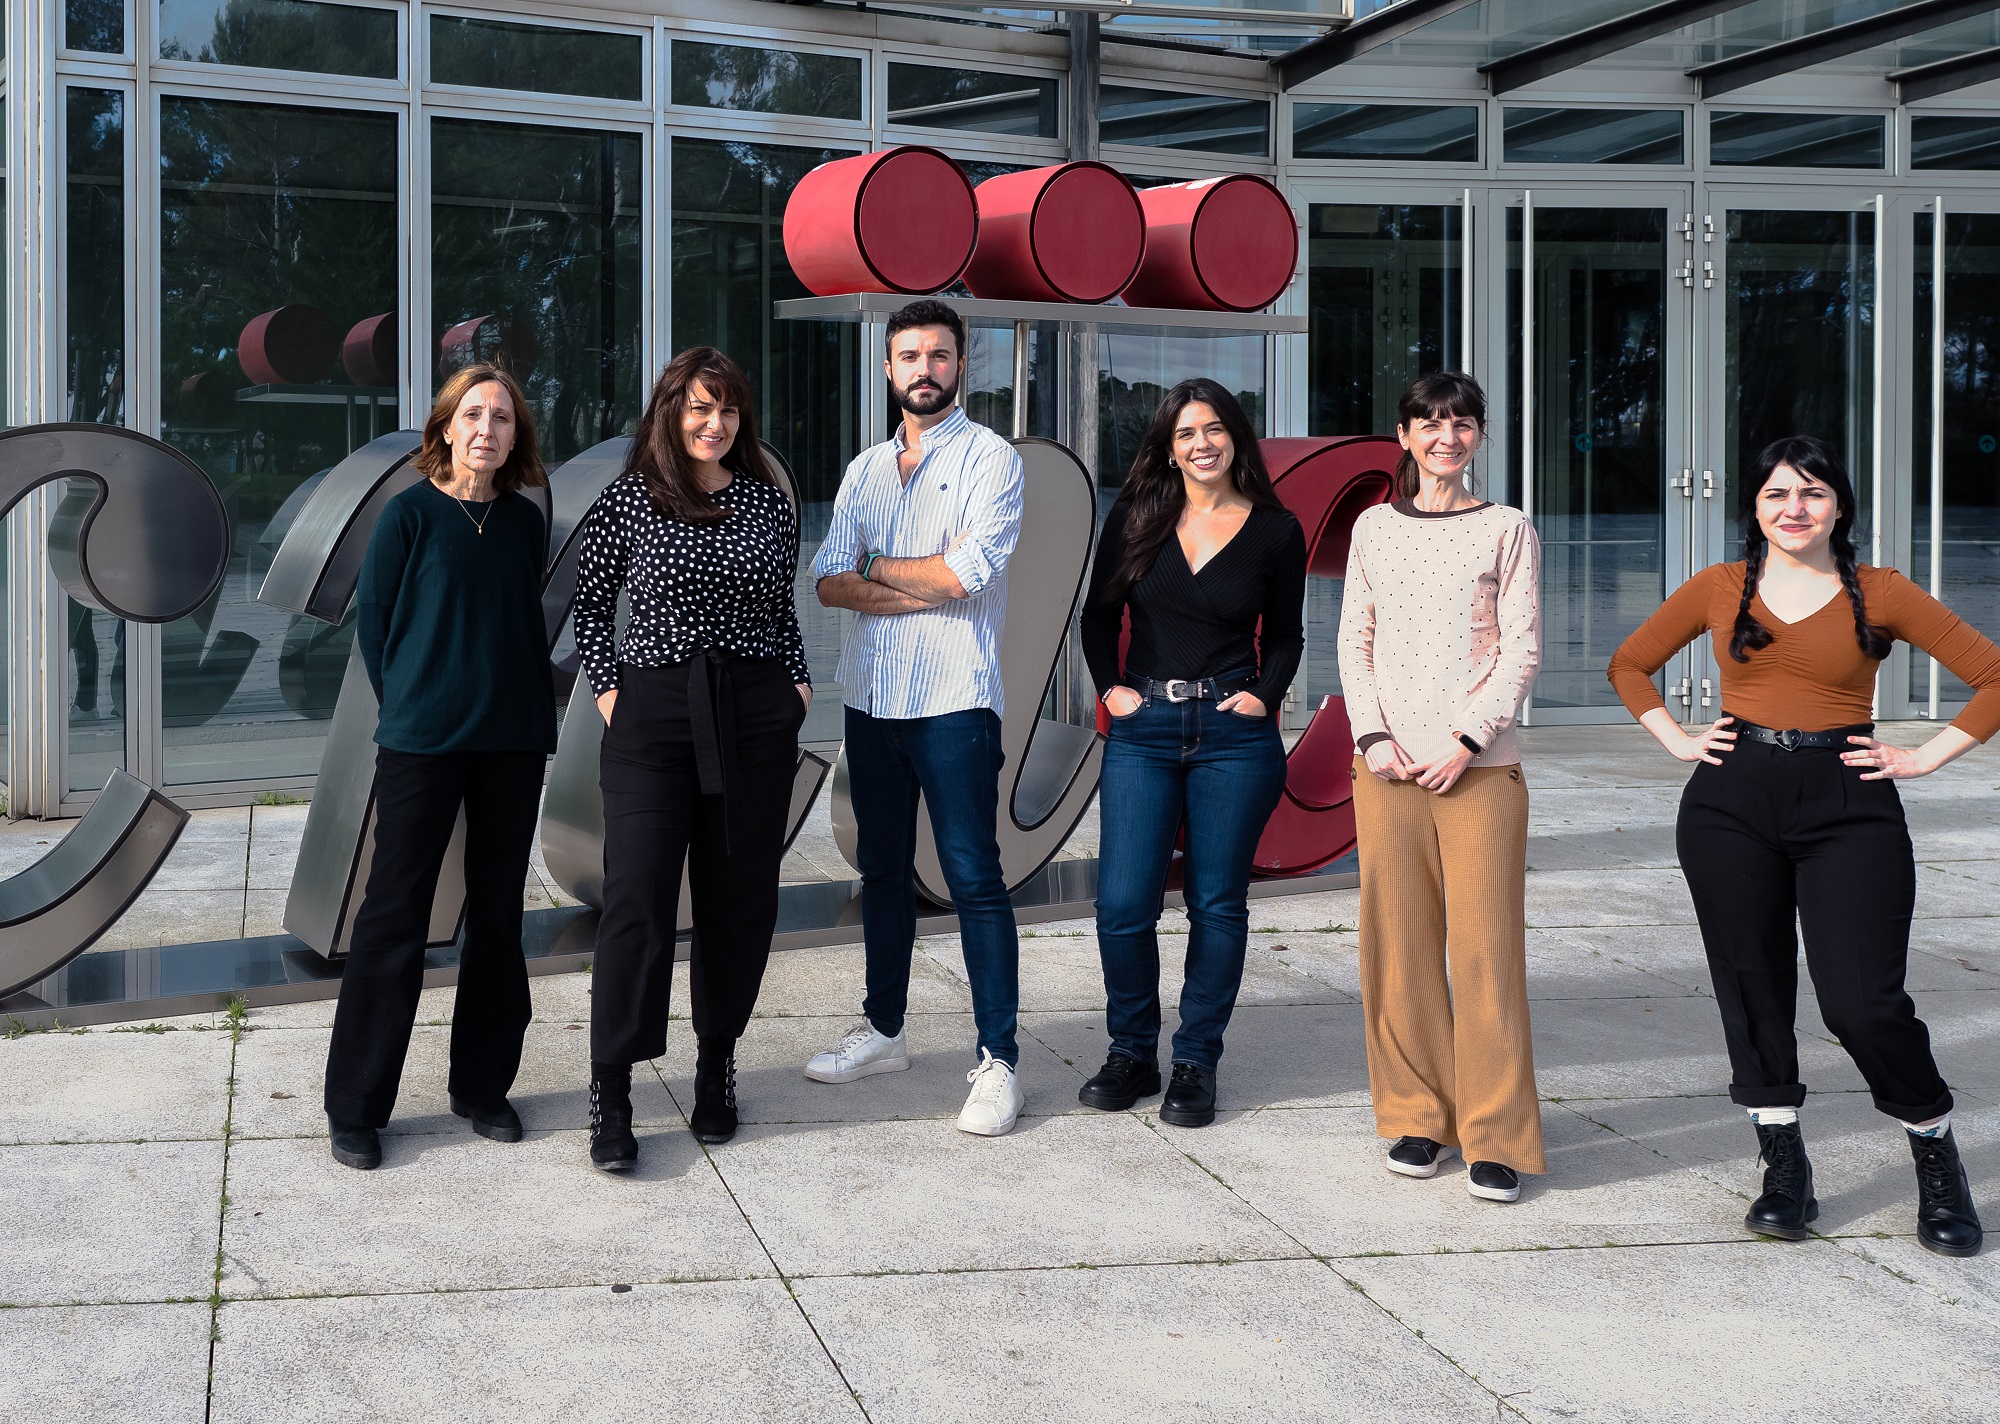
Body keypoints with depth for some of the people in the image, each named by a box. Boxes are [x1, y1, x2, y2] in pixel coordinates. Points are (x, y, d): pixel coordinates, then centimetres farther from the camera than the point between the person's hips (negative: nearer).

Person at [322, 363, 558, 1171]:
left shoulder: (526, 523, 6)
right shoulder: (408, 515, -5)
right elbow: (372, 623, 1)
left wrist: (519, 708, 10)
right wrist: (410, 708, 6)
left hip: (512, 743, 4)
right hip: (420, 742, -4)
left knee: (498, 916, 9)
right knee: (394, 918, -1)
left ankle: (482, 1087, 22)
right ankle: (355, 1108, 7)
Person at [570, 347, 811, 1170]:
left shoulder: (768, 501, 10)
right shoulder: (627, 500, 2)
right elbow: (591, 606, 7)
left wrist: (797, 688, 7)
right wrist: (610, 694, -2)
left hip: (755, 716, 3)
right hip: (653, 711, -3)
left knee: (739, 900, 6)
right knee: (638, 896, -9)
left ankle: (717, 1069, 20)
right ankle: (610, 1094, -2)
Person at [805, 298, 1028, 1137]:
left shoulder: (990, 460, -2)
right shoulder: (865, 471, 15)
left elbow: (969, 571, -16)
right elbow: (829, 583, 4)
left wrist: (874, 566, -3)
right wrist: (923, 590, -12)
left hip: (954, 701, -6)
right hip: (871, 697, 6)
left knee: (974, 880, -6)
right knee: (883, 871, 14)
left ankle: (997, 1061, -4)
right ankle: (883, 1033, 26)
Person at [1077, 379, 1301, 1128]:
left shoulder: (1275, 530, 3)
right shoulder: (1136, 517, 5)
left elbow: (1285, 635, 13)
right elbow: (1099, 616, 14)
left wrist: (1264, 695, -3)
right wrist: (1109, 686, 1)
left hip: (1234, 735, -1)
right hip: (1143, 730, 1)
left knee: (1218, 904, 5)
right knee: (1123, 904, -5)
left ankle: (1195, 1065, 16)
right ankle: (1131, 1054, 14)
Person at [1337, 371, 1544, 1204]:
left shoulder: (1507, 531, 5)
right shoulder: (1374, 529, 12)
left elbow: (1522, 649, 1)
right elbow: (1354, 641, 10)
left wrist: (1469, 739, -10)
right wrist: (1373, 737, -4)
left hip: (1480, 763, -2)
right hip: (1387, 762, 2)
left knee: (1486, 944, -5)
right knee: (1399, 942, 4)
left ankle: (1497, 1136, 1)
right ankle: (1419, 1115, 16)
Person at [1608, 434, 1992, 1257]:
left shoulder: (1880, 595, 2)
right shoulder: (1719, 589, 8)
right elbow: (1629, 665, 20)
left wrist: (1925, 758, -2)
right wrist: (1677, 740, 9)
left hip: (1848, 805, -2)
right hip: (1733, 803, 3)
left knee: (1862, 1001, -9)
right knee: (1753, 990, 5)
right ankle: (1784, 1169, 20)